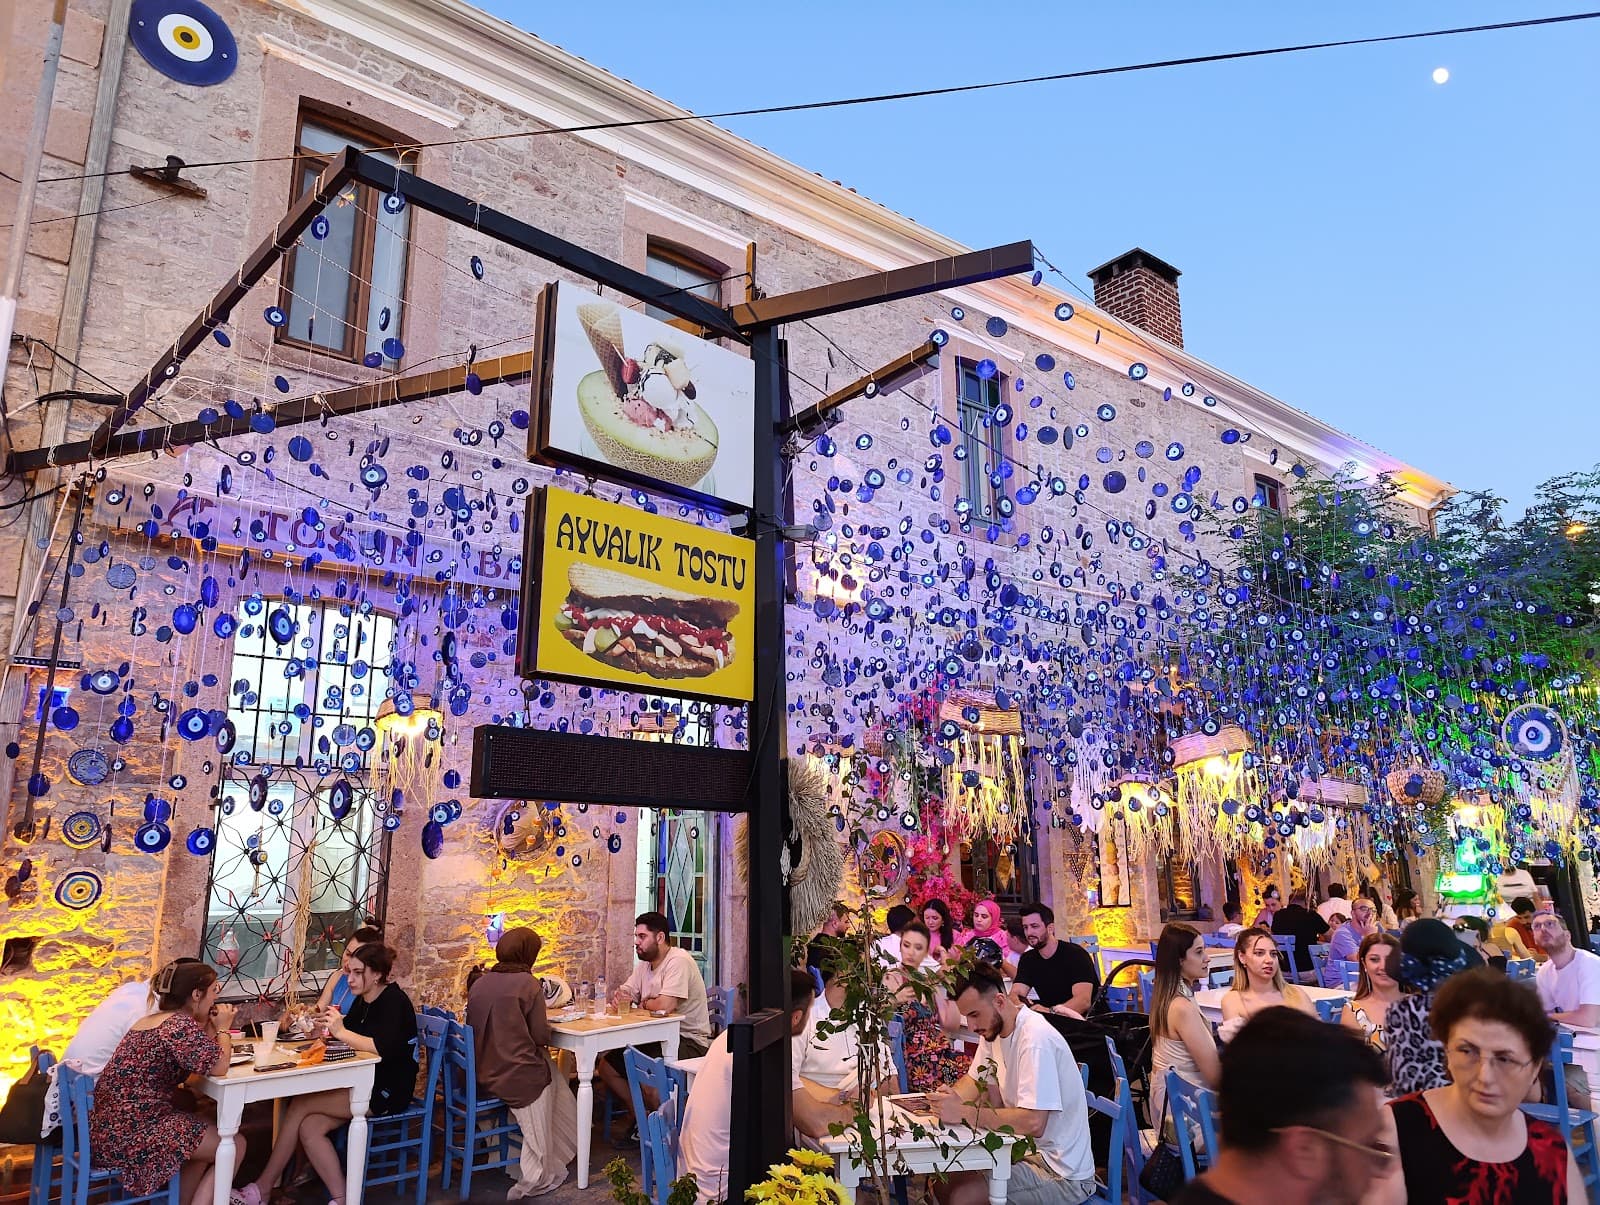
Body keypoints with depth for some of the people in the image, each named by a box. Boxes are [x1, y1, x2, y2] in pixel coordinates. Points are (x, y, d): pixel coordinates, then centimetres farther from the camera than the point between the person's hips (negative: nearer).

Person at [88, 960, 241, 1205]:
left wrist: (209, 1027, 13)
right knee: (234, 1145, 0)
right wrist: (222, 1028, -4)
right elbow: (219, 1066, -19)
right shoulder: (179, 1024, -17)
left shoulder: (153, 1020, 15)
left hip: (112, 1129, 10)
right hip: (130, 1134, -10)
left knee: (208, 1142, 25)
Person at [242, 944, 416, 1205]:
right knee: (309, 1127, -13)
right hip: (361, 1085, 8)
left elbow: (385, 1048, -28)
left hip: (386, 1092, -8)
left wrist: (341, 1032, -23)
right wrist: (330, 1025, -4)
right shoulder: (362, 1000, 12)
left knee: (300, 1104, -12)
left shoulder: (394, 1002, -14)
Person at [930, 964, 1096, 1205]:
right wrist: (951, 1098, -9)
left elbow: (1033, 1123, -31)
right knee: (942, 1182, 1)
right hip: (1025, 1148, 8)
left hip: (1061, 1173, -8)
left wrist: (965, 1113, -26)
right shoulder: (992, 1029, 3)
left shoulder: (1036, 1038, -25)